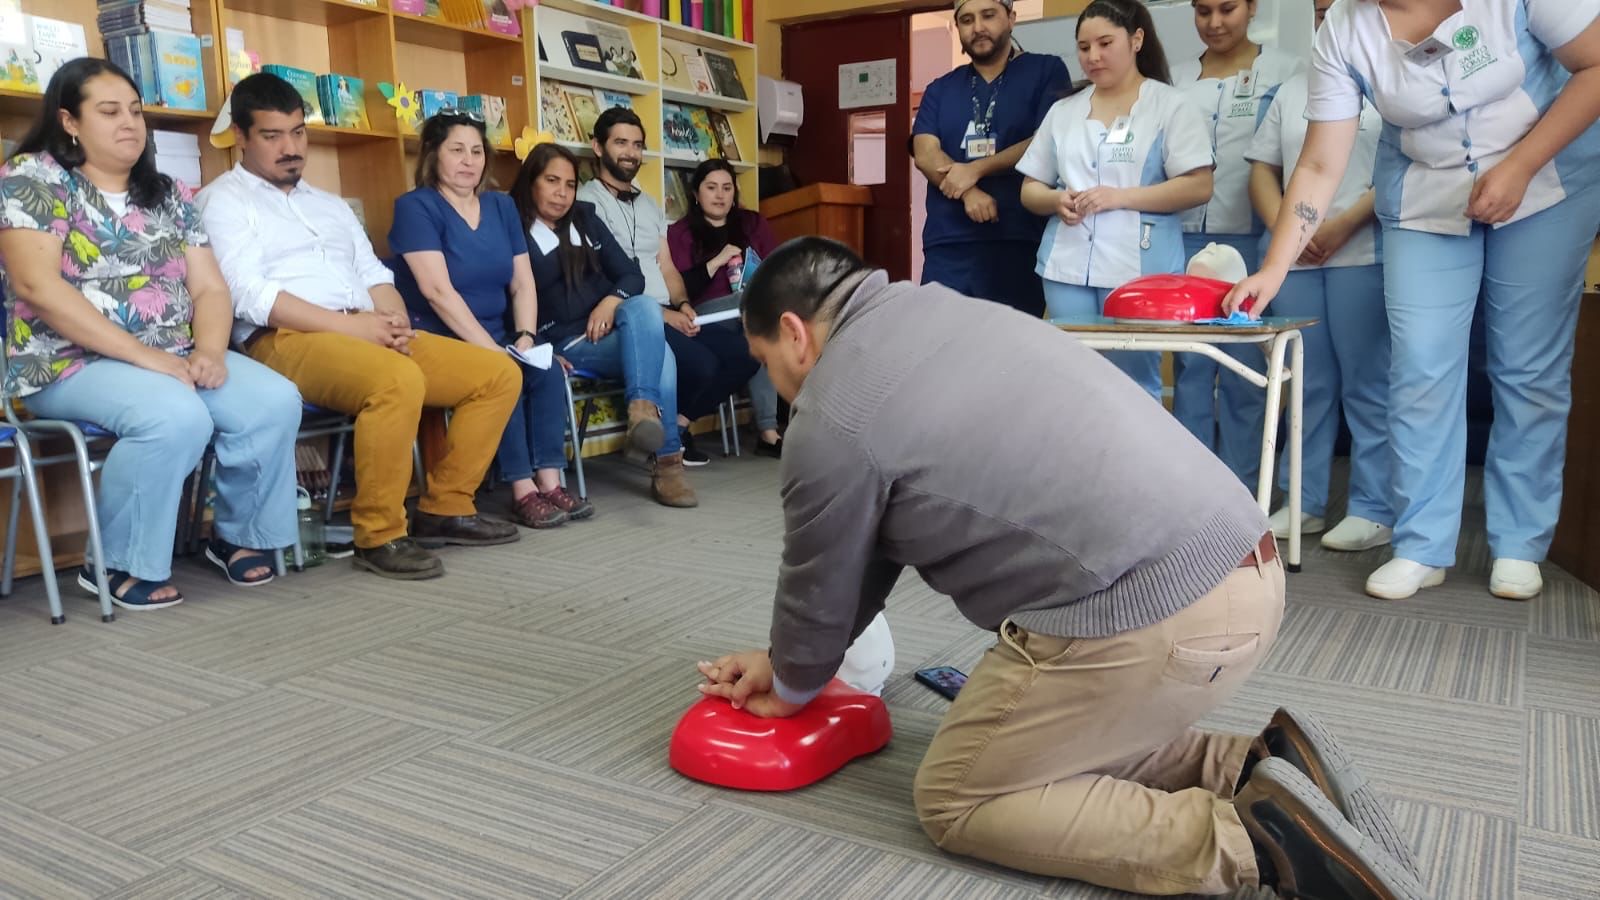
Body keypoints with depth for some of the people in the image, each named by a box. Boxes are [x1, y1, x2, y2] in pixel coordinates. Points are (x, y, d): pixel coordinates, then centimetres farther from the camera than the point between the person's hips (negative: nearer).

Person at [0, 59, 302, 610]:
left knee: (276, 401, -21)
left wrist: (210, 350, -15)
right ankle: (119, 563, -13)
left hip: (176, 358, 5)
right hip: (72, 363, -5)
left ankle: (238, 534, 2)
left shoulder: (168, 194, 15)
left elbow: (210, 288, 8)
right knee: (178, 417, -35)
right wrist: (145, 356, -22)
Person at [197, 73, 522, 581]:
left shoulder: (330, 205, 28)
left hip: (372, 336, 8)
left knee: (499, 373, -7)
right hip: (287, 341, -7)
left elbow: (375, 276, 19)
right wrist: (349, 324, -17)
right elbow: (248, 295, -11)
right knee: (399, 380, -38)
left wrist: (395, 323, -5)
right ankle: (379, 536, -22)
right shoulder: (224, 201, 5)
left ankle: (444, 508, -1)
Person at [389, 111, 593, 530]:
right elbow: (438, 291, -19)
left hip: (496, 338, 6)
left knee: (548, 370, -20)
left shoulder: (502, 206, 11)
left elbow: (522, 283, 7)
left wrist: (525, 337, -12)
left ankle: (550, 483, -22)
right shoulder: (415, 207, -8)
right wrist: (492, 349, -25)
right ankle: (522, 490, -23)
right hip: (439, 341, -5)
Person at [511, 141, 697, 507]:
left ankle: (643, 407, -50)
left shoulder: (586, 219, 16)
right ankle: (667, 461, -34)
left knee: (644, 305, -32)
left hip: (612, 330, 4)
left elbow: (632, 275, 13)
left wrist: (612, 302, -9)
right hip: (568, 343, -4)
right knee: (659, 352, -30)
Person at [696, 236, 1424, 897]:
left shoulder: (832, 421, -9)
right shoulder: (942, 312, 19)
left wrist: (793, 688, 28)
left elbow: (821, 590, 7)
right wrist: (786, 659, 30)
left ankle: (1244, 838, -3)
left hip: (1151, 618, -9)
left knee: (954, 798, 8)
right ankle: (1255, 766, 12)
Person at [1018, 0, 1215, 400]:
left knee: (1134, 384, 0)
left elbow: (1198, 186, -6)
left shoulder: (1169, 105, 2)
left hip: (1140, 268, -4)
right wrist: (1057, 200, -7)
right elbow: (1029, 190, 16)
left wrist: (1120, 197, -15)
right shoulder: (1063, 111, 15)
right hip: (1068, 266, 4)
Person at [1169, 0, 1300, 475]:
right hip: (1186, 236, 3)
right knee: (1189, 364, 4)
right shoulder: (1177, 77, 14)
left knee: (1243, 367, -1)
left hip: (1250, 236, -3)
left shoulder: (1284, 71, 4)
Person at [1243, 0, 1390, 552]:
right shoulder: (1290, 90, 19)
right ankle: (1305, 501, 14)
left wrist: (1346, 223, -14)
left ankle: (1374, 509, 1)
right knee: (1307, 385, 7)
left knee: (1367, 384, -5)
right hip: (1295, 258, 5)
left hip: (1364, 253, -4)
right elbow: (1262, 168, 15)